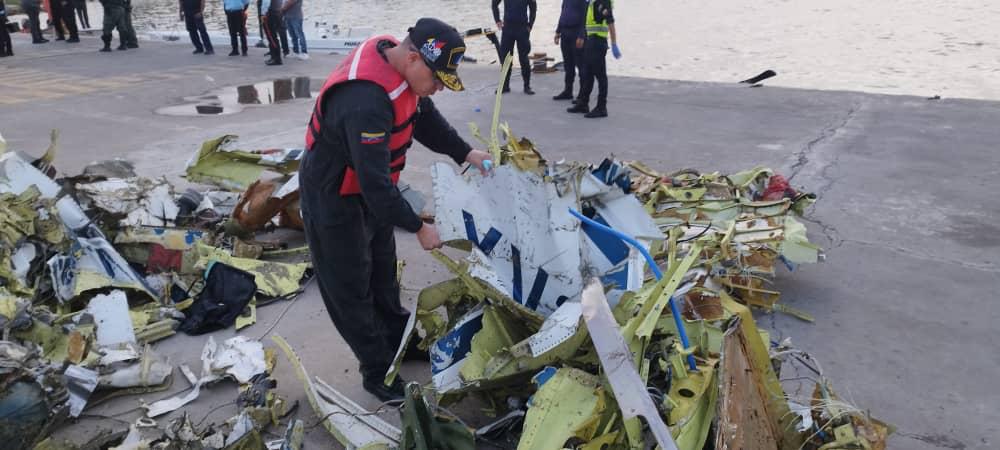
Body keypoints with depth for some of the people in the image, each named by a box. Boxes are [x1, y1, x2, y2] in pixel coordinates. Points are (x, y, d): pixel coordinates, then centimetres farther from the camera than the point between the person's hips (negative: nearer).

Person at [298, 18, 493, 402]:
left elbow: (426, 118, 7)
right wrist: (418, 227, -25)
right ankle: (378, 372, 20)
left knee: (383, 272, 23)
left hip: (372, 188, 10)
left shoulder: (398, 63, -9)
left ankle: (398, 342, 42)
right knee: (351, 289, 5)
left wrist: (465, 153, 0)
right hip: (333, 200, -9)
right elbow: (375, 181, -35)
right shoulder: (366, 102, -39)